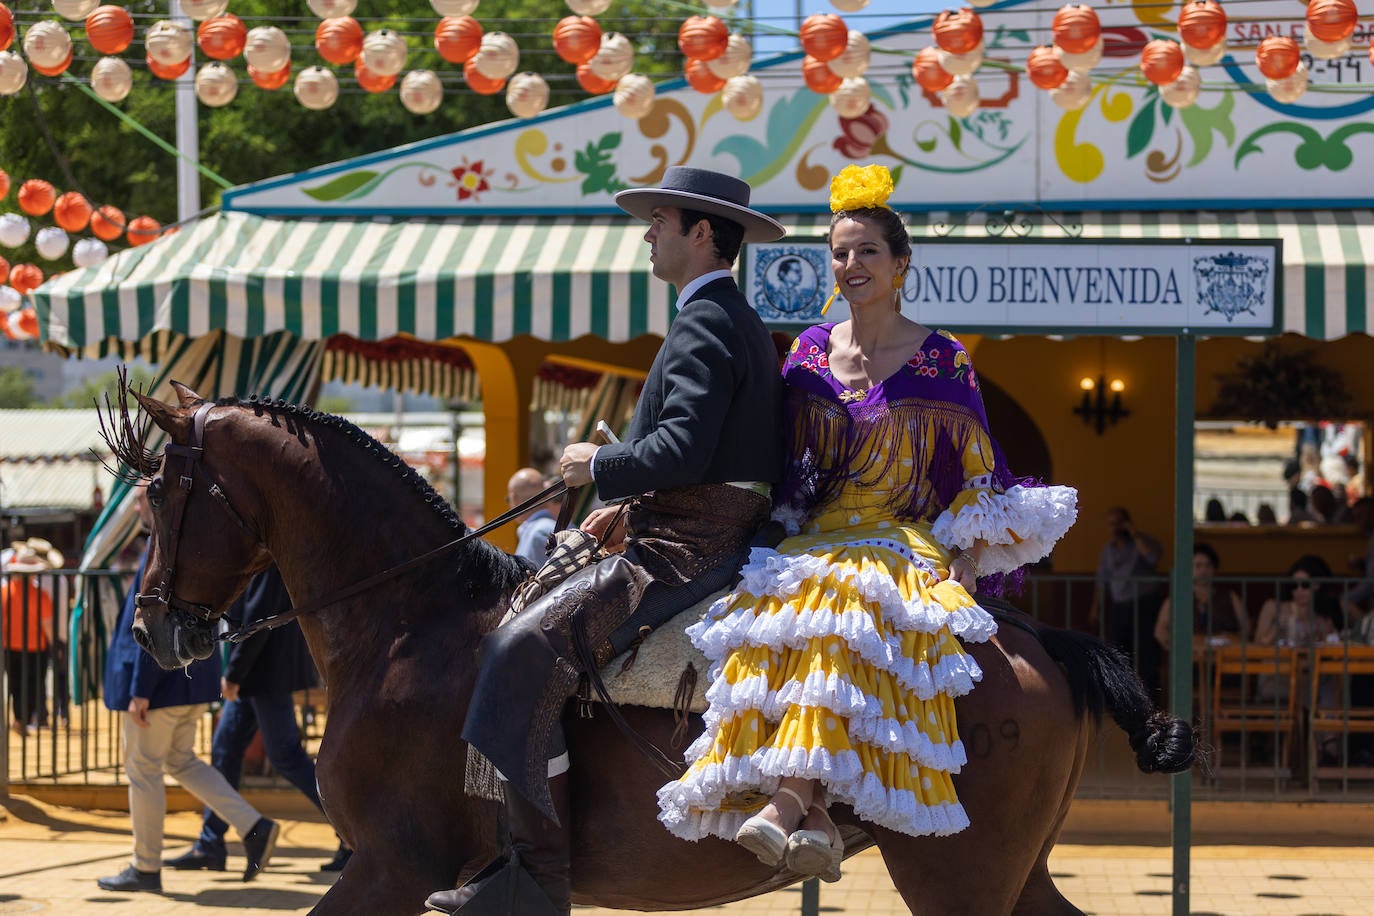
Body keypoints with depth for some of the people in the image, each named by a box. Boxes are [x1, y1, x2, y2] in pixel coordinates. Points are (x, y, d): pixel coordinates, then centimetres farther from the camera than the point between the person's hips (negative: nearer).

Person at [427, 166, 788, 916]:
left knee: (528, 648, -22)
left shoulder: (703, 325, -13)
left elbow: (682, 451, -25)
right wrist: (633, 507, 16)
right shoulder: (738, 322, 21)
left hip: (683, 551, -12)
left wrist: (599, 467, -10)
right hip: (708, 541, 12)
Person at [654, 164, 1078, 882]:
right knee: (771, 612, -34)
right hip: (814, 542, 3)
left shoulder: (942, 362, 4)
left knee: (841, 604, -39)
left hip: (905, 542, -3)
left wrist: (963, 569, -8)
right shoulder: (811, 351, 15)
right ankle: (816, 819, -43)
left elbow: (978, 480, 5)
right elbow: (774, 459, 19)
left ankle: (788, 799, -48)